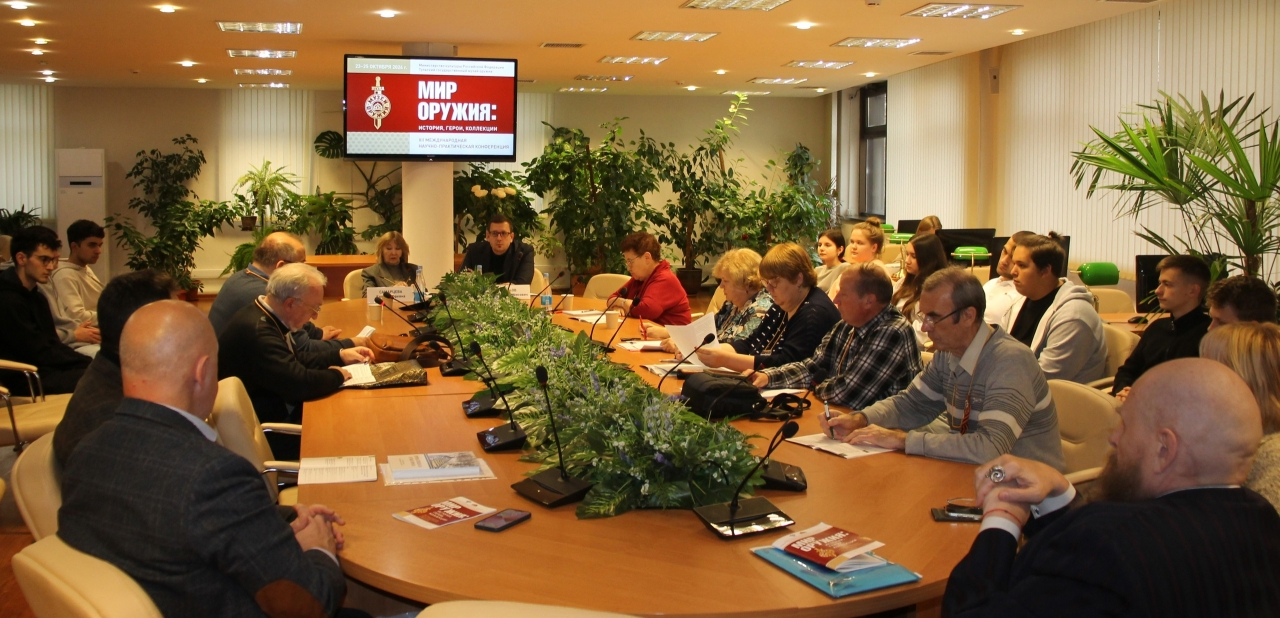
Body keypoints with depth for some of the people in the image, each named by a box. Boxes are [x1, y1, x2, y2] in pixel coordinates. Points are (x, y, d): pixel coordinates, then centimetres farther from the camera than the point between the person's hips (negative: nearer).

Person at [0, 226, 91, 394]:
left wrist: (86, 362, -4)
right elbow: (40, 353, -14)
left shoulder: (37, 297, 16)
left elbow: (53, 344, 11)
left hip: (45, 370, 9)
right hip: (25, 380, -9)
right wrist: (87, 362, -10)